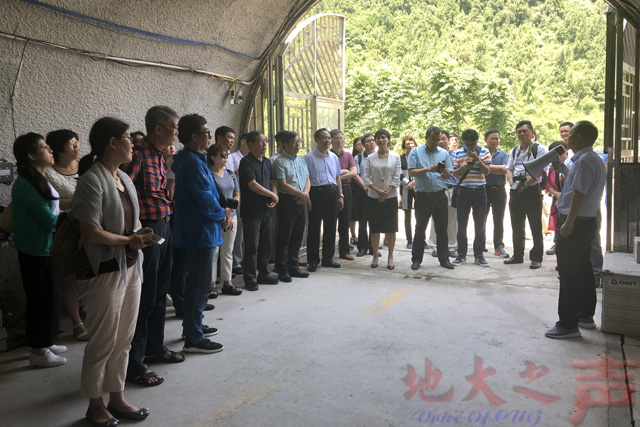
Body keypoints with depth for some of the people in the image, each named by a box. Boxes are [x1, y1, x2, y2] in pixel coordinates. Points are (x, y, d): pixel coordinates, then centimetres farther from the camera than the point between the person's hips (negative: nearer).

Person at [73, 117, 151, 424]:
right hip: (106, 271, -8)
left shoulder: (124, 178, 11)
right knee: (103, 342, 5)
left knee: (124, 339, 16)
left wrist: (141, 234, 2)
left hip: (130, 267, 8)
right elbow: (90, 232, -21)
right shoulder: (92, 181, -15)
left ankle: (117, 398, 31)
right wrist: (129, 241, -14)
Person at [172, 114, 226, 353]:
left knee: (194, 283, 20)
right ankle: (193, 338, 7)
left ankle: (193, 326, 33)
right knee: (199, 286, -2)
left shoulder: (186, 159, 13)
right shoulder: (193, 162, -20)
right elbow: (205, 198, -21)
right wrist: (221, 215, -4)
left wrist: (219, 211, 6)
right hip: (201, 232, -11)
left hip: (190, 231, 11)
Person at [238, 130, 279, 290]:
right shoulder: (246, 162, -11)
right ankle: (250, 278, 8)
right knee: (252, 246, -2)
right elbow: (253, 185, -18)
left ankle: (263, 274, 25)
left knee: (266, 244, 13)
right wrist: (272, 195, -9)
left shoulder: (267, 162, 13)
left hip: (266, 210, 7)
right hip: (252, 210, -7)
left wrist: (275, 196, -4)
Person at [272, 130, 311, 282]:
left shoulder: (301, 160, 16)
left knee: (297, 236, 12)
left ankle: (293, 267, 23)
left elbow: (307, 180, 15)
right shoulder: (280, 162, -8)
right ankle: (282, 270, 7)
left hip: (301, 201, 7)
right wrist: (301, 194, -12)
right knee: (285, 237, -1)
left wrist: (306, 193, -5)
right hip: (287, 201, -7)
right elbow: (283, 185, -14)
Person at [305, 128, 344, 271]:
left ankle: (328, 258, 22)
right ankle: (313, 260, 9)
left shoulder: (334, 157, 14)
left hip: (332, 192, 6)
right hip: (317, 193, -5)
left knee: (331, 227, 10)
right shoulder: (309, 158, -4)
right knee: (314, 227, -1)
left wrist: (340, 195, 11)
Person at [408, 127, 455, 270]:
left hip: (440, 196, 2)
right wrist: (427, 169, -18)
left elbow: (448, 176, 9)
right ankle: (416, 259, 14)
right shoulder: (416, 152, 4)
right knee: (420, 228, 5)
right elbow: (411, 172, -5)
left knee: (442, 229, 5)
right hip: (422, 196, -2)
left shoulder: (444, 153, 11)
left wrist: (444, 170, -13)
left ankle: (444, 259, 15)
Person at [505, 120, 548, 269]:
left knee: (536, 226, 0)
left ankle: (536, 258, 7)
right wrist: (512, 183, -6)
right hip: (516, 192, 6)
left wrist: (525, 184, -18)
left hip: (532, 190, -6)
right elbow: (509, 169, 13)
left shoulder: (539, 148, -3)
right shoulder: (514, 151, 15)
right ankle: (518, 255, 22)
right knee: (517, 225, 11)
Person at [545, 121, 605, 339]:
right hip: (588, 221, 11)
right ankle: (586, 316, 29)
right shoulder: (596, 160, 15)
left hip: (575, 223, -10)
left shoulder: (584, 160, -17)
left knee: (569, 275, -6)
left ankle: (568, 324, -1)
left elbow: (580, 193, -25)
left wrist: (569, 222, -24)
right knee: (584, 270, 18)